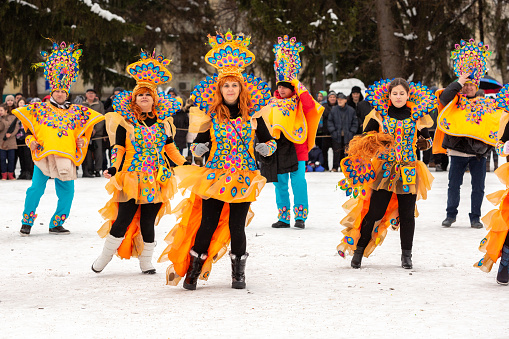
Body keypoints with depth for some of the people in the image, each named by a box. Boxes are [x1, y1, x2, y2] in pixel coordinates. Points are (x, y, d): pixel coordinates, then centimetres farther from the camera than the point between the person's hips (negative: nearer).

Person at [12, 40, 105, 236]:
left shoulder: (74, 111, 12)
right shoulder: (41, 109, 6)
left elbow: (81, 131, 20)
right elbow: (28, 128, 9)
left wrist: (82, 140, 1)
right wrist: (30, 140, -8)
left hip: (66, 157, 3)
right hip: (43, 154, -3)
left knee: (67, 192, 1)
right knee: (36, 188, -7)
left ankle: (56, 224, 14)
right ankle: (27, 222, 8)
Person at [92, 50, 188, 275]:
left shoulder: (163, 122, 10)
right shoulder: (125, 123, 0)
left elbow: (171, 150, 15)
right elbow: (119, 150, -2)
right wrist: (114, 170, -15)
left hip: (155, 181, 2)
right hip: (131, 180, -2)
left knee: (148, 223, 4)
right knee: (122, 221, -4)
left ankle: (146, 262, 18)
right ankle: (104, 258, 13)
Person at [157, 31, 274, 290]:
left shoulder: (252, 114, 3)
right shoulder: (211, 116, 2)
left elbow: (268, 140, 11)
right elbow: (199, 144, 9)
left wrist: (265, 147, -10)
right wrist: (198, 148, -13)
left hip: (243, 178, 0)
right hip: (214, 177, 0)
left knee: (236, 226, -2)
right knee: (207, 224, -2)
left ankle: (238, 273, 14)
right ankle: (193, 270, 11)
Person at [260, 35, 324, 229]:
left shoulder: (299, 104, 1)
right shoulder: (273, 105, 14)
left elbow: (310, 104, -20)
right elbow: (266, 123, 20)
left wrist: (299, 88, -14)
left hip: (297, 148, -5)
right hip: (278, 148, 5)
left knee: (298, 182, -8)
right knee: (280, 184, 6)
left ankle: (300, 216, -1)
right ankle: (283, 217, 12)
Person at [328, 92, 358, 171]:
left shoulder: (351, 110, 4)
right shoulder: (333, 110, 3)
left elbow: (355, 122, 9)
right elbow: (330, 122, 7)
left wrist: (352, 132, -1)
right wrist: (333, 131, -4)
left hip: (347, 136, 1)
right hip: (337, 135, 0)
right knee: (336, 151, -3)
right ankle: (335, 167, 4)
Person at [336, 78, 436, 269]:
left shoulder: (417, 115, 6)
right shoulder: (380, 114, 4)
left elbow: (427, 138, 16)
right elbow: (364, 137, 6)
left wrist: (424, 143, -7)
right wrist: (374, 142, -16)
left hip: (408, 172, 1)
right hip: (383, 169, -1)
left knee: (407, 214, 3)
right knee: (374, 212, -4)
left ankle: (406, 255, 15)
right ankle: (358, 250, 8)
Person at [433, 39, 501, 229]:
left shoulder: (485, 104, 13)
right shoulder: (456, 102, 4)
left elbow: (498, 119, 19)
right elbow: (444, 97, -16)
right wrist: (459, 82, -14)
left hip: (479, 152, 2)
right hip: (458, 150, -2)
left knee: (478, 187, 4)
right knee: (454, 185, 3)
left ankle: (475, 217, 15)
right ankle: (451, 215, 18)